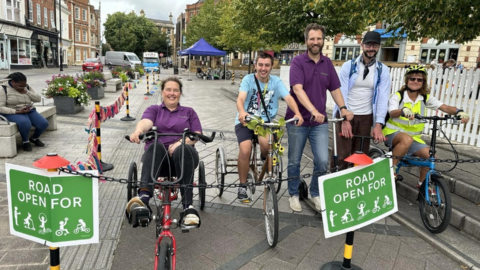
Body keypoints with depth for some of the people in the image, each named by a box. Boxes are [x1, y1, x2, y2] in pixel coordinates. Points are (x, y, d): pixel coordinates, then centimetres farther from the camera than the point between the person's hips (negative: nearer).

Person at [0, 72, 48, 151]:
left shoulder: (27, 87, 7)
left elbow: (38, 99, 2)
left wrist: (26, 92, -13)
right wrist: (17, 111, -24)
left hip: (30, 111, 5)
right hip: (13, 113, -5)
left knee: (44, 123, -19)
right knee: (25, 123, -38)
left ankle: (34, 138, 13)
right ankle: (25, 141, -8)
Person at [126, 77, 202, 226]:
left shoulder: (189, 112, 23)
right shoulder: (154, 109, 21)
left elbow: (197, 135, 7)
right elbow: (145, 122, -4)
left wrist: (179, 143, -15)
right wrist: (138, 131, -30)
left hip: (182, 156, 0)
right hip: (158, 157, 0)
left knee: (183, 149, -36)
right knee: (155, 145, -35)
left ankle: (188, 206, -44)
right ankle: (144, 197, -53)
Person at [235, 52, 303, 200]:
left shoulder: (276, 81, 0)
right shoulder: (248, 79, -6)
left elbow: (288, 98, -14)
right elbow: (240, 99, -22)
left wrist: (297, 113, -34)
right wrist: (242, 112, -45)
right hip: (245, 121, -1)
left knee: (266, 143, -30)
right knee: (245, 150, -24)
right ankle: (242, 186, -1)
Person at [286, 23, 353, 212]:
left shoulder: (327, 63, 8)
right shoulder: (298, 62, -8)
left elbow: (334, 88, 12)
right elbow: (297, 89, -21)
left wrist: (343, 108, -5)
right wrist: (313, 111, -34)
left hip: (320, 121, 3)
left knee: (322, 161, -2)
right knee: (294, 161, 8)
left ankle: (315, 193, 21)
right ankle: (294, 194, 26)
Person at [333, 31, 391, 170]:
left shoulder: (383, 70, 2)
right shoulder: (348, 66, -3)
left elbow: (383, 98, -5)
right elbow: (342, 93, -8)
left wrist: (378, 124, -15)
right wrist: (345, 119, -16)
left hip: (366, 117, 2)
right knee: (342, 155, -5)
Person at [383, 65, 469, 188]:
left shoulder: (426, 98, 0)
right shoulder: (397, 96, -11)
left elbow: (445, 107, -12)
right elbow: (392, 113, -29)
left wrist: (459, 112, -33)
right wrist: (403, 111, -52)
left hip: (413, 136, 5)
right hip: (393, 132, -5)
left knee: (431, 156, -13)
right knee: (407, 139, -38)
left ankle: (421, 184, 13)